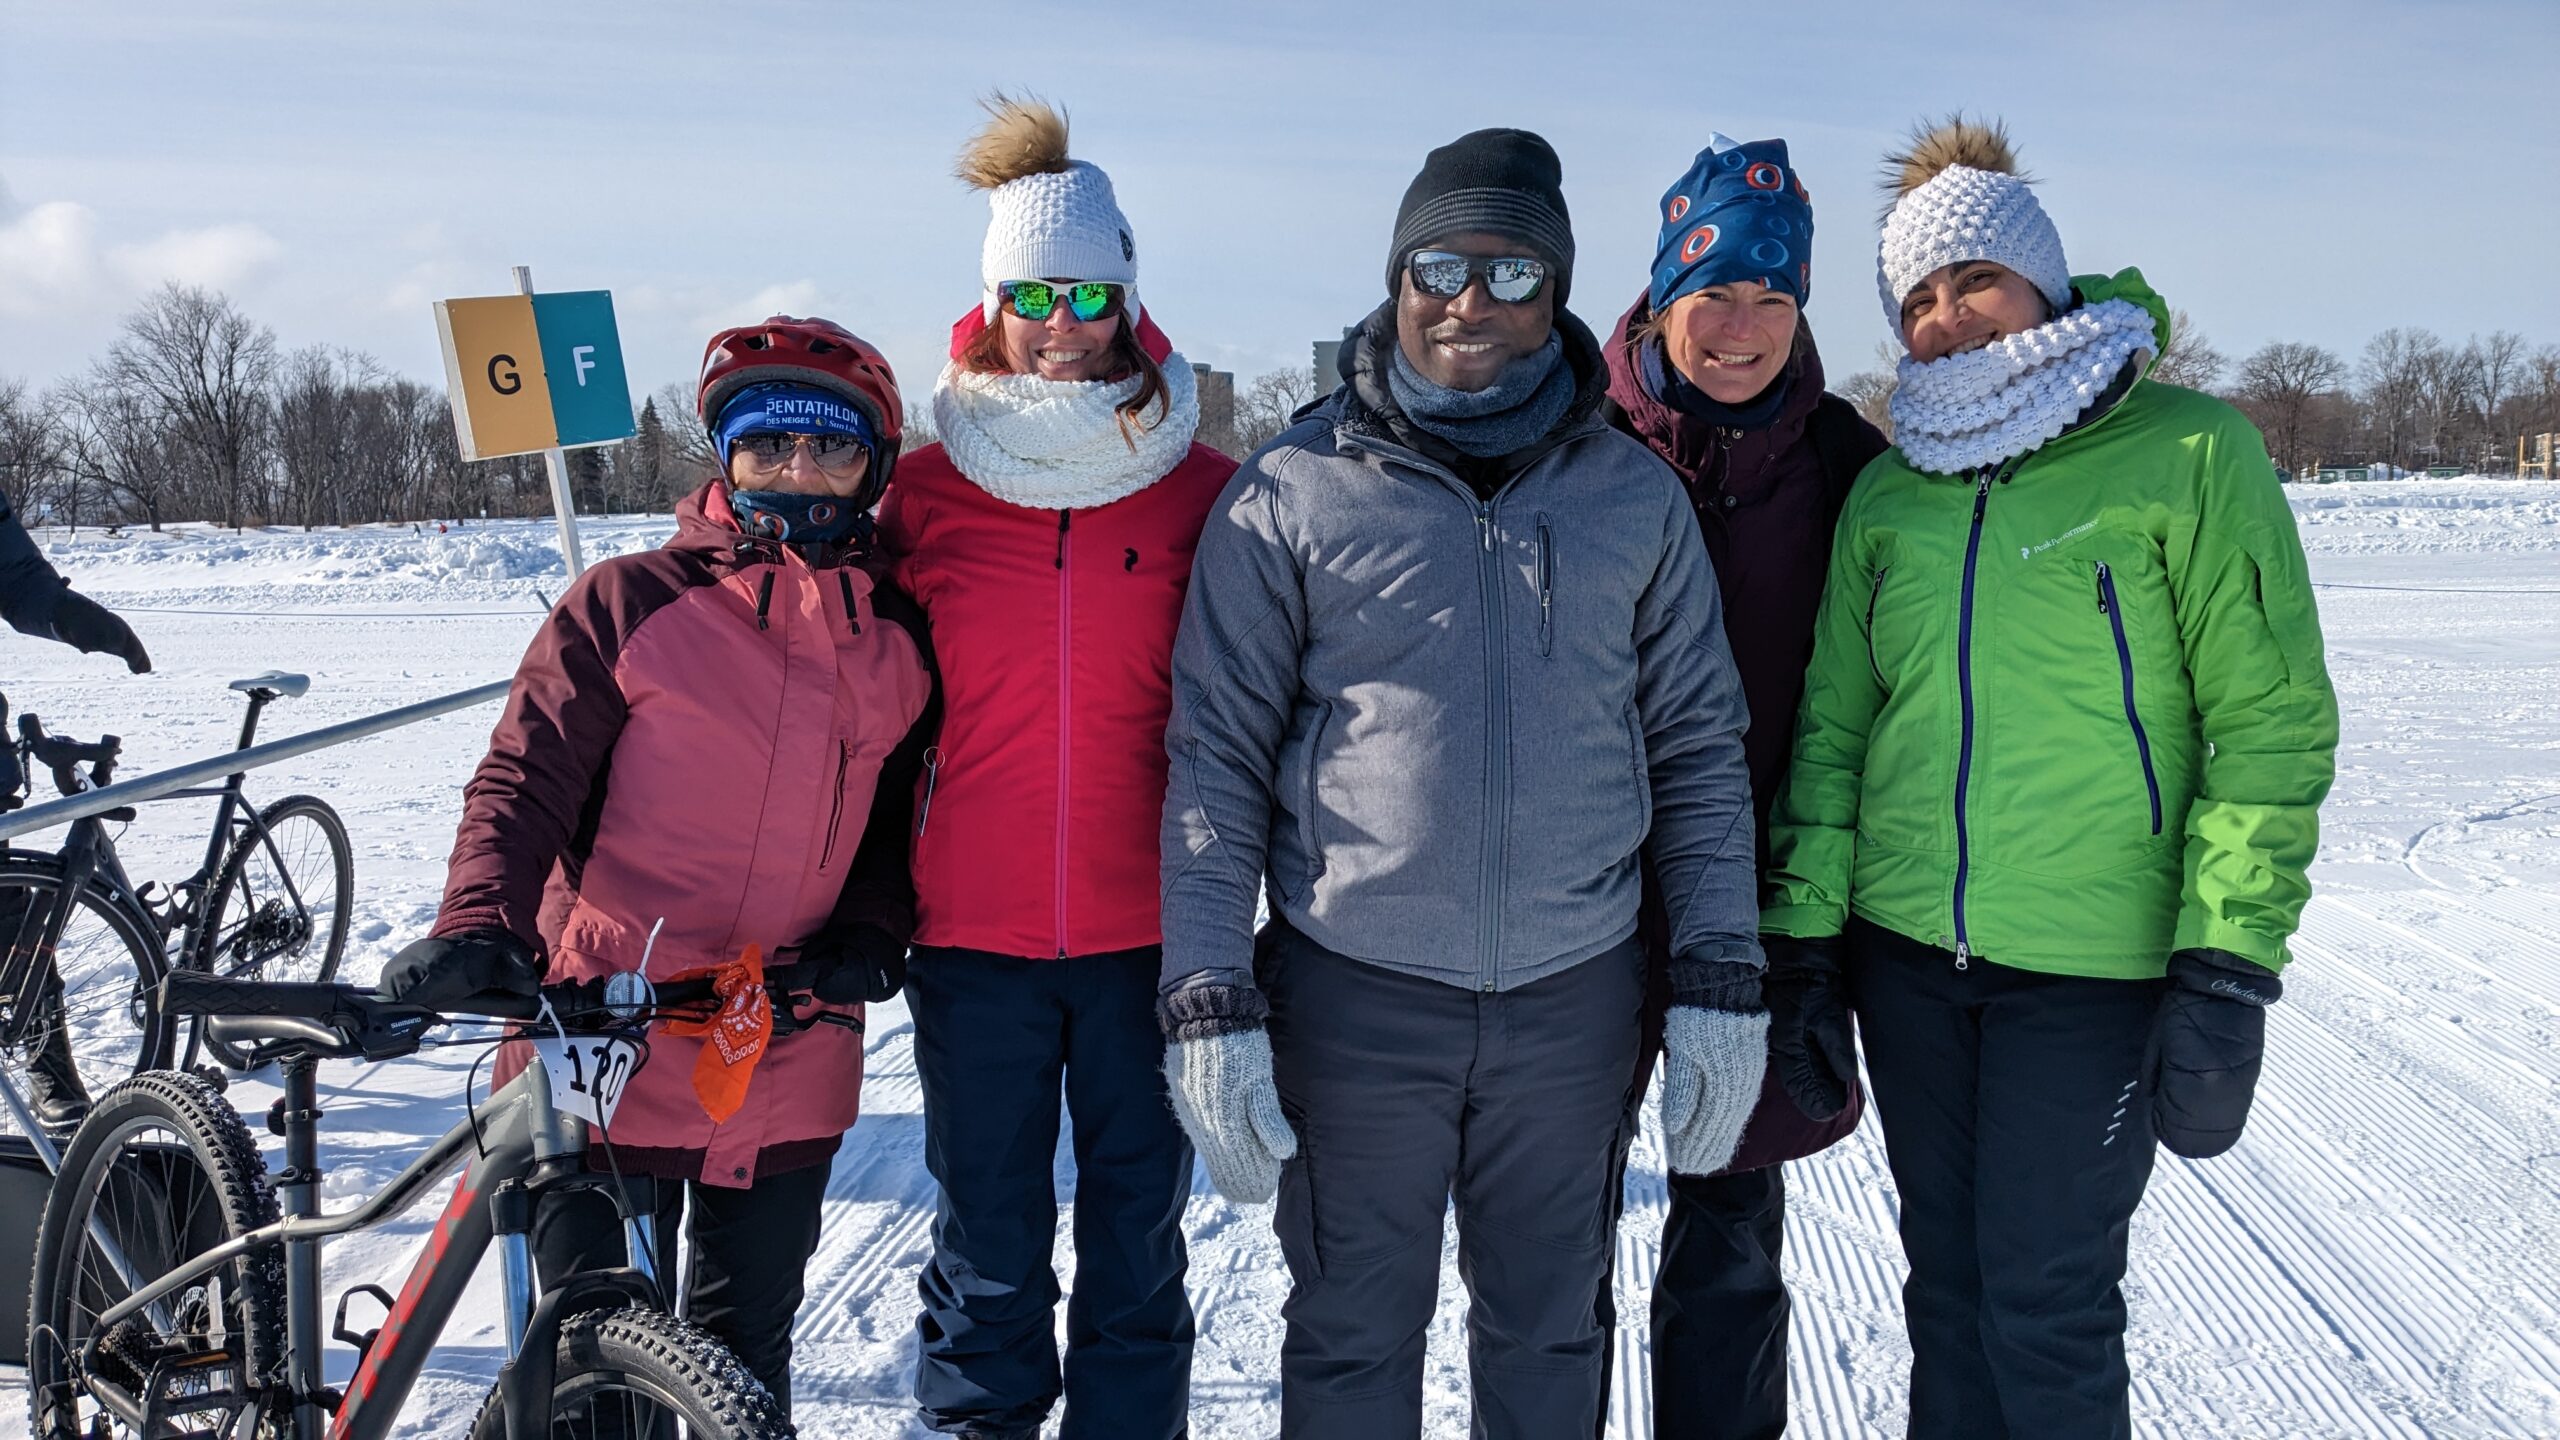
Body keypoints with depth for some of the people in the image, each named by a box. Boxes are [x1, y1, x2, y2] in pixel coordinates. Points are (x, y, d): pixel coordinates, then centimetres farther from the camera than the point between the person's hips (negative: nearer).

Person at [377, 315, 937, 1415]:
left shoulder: (899, 642, 8)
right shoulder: (628, 603, -3)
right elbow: (525, 778, -7)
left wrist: (870, 933, -6)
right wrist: (479, 926, -23)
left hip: (788, 1069, 3)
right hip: (607, 1057, -3)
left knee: (746, 1349, 17)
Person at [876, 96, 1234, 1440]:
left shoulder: (1205, 493, 1)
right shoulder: (924, 490, 2)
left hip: (1152, 931, 0)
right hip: (973, 937, 0)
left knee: (1138, 1237, 11)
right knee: (987, 1250, 10)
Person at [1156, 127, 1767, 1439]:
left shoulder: (1636, 497, 5)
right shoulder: (1291, 495, -2)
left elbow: (1699, 745, 8)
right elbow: (1216, 758, -2)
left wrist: (1722, 982, 2)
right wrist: (1210, 1003, -8)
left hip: (1574, 991, 2)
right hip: (1353, 990, -2)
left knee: (1549, 1332, 16)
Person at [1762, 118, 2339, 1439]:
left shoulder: (2189, 455, -7)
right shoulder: (1888, 492, 7)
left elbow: (2272, 723, -9)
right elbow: (1832, 726, 10)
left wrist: (2229, 966, -14)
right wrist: (1803, 933, 4)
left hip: (2094, 967, -4)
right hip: (1905, 950, 4)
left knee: (2045, 1303, 1)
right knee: (1947, 1282, 14)